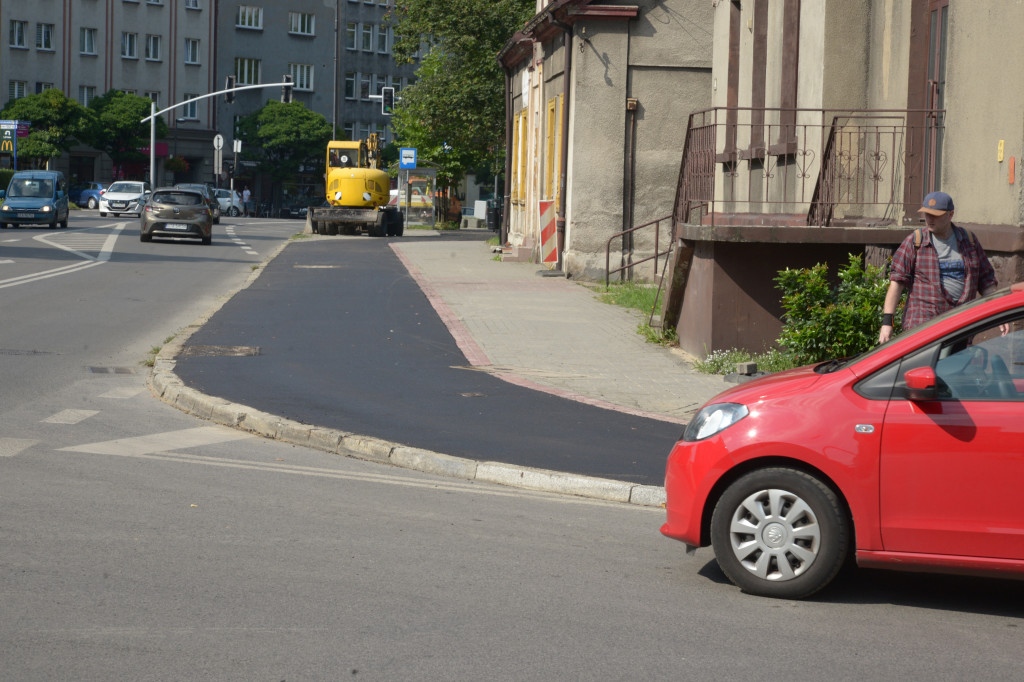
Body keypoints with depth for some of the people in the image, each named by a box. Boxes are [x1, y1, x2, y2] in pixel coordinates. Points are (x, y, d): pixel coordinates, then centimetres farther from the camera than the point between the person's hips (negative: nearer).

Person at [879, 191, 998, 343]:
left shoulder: (968, 240, 12)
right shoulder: (915, 241, 1)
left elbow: (986, 281, 16)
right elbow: (897, 281, -5)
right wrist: (887, 321, -13)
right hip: (922, 324, -4)